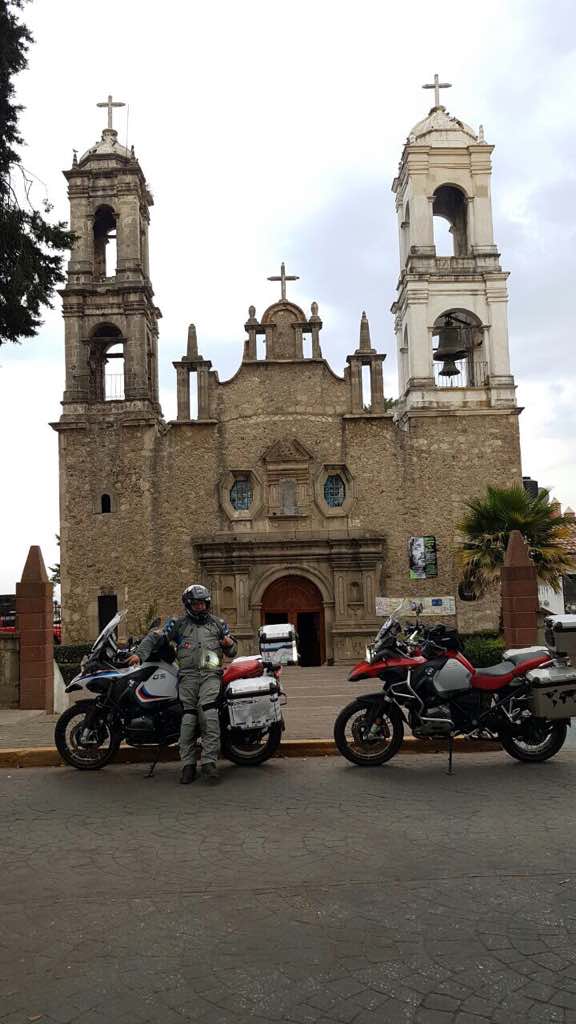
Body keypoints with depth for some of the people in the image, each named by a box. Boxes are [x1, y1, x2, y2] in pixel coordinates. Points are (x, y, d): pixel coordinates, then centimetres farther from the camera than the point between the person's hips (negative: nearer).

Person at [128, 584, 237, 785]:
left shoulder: (218, 624, 21)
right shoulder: (178, 624, 15)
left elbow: (231, 652, 25)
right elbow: (155, 636, 7)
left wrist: (230, 644, 2)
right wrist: (139, 653, -8)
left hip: (210, 676, 0)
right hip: (188, 676, 0)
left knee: (209, 717, -19)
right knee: (187, 720, -8)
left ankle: (209, 764, -19)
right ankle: (188, 765, -1)